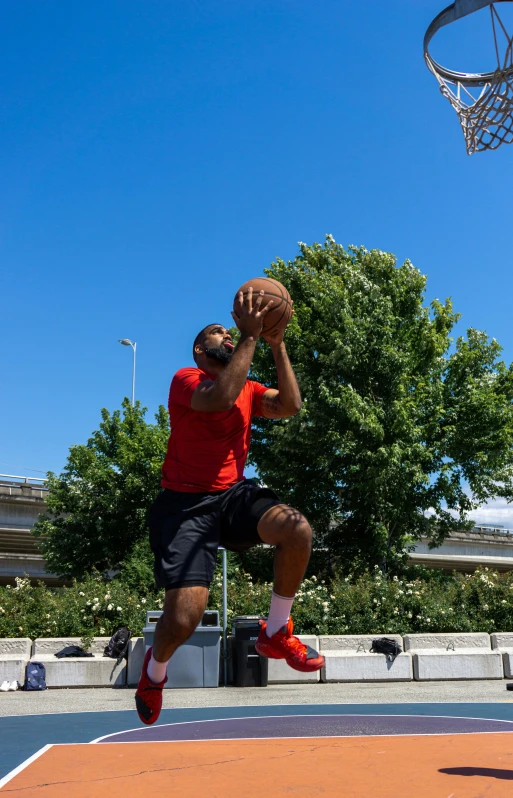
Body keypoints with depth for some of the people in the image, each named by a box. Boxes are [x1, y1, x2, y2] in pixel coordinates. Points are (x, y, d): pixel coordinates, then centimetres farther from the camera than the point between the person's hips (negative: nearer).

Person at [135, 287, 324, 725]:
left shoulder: (248, 388, 14)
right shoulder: (186, 379, -7)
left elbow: (291, 406, -3)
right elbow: (220, 398, -28)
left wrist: (277, 344, -5)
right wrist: (249, 335, -24)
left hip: (233, 494, 5)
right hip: (187, 502, -5)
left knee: (298, 529, -25)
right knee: (184, 617, -17)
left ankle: (276, 633, -2)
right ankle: (155, 669, 21)